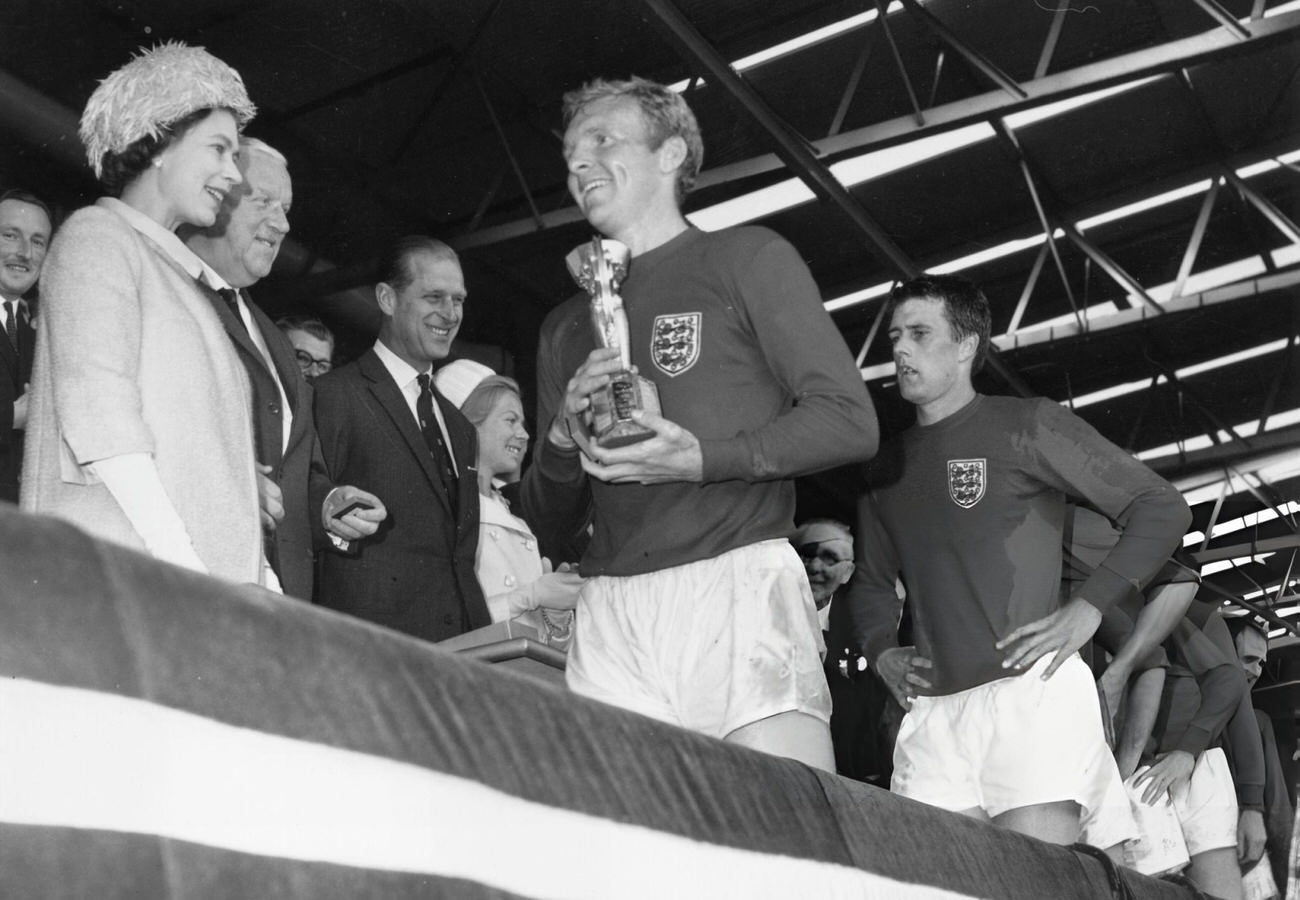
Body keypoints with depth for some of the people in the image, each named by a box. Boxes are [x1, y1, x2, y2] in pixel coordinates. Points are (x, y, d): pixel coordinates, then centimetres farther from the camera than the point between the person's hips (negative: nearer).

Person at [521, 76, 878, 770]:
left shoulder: (744, 257, 10)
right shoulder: (565, 328, 24)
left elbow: (849, 422, 0)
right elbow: (550, 522, 23)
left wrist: (700, 459, -12)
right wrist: (563, 437, 2)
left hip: (738, 587, -4)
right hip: (610, 608, 4)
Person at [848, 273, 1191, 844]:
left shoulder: (1025, 426, 3)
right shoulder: (887, 466, 20)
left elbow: (1162, 509, 2)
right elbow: (872, 578, 31)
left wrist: (1086, 610, -8)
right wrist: (881, 651, 10)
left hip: (1031, 686, -5)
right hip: (931, 706, 5)